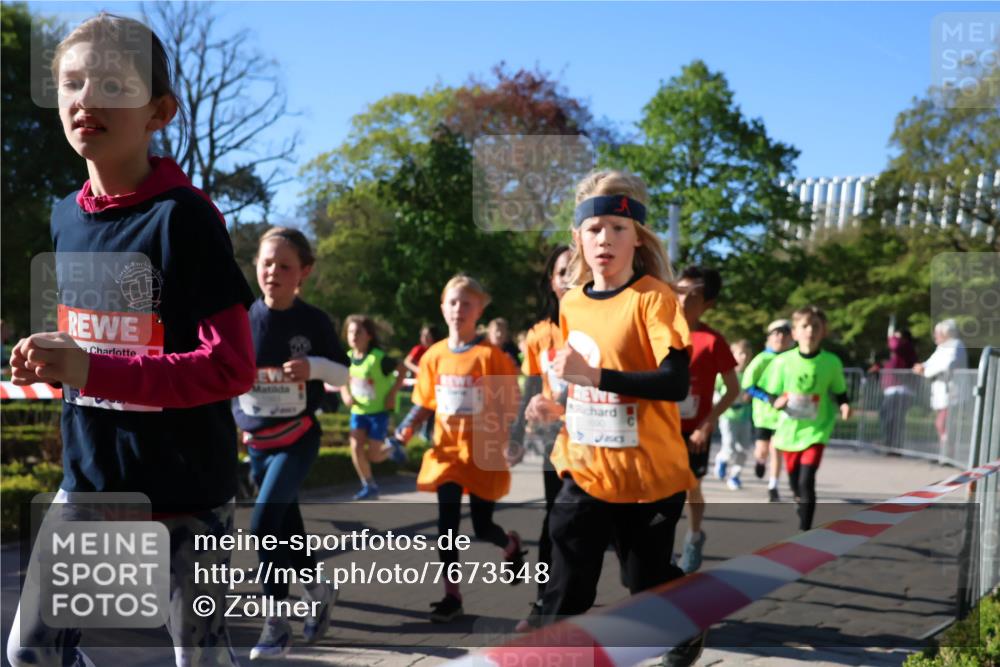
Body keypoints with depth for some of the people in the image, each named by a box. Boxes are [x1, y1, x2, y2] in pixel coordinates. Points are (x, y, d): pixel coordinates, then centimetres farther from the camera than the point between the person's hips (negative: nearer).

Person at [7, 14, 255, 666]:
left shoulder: (183, 217, -17)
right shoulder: (66, 217, 4)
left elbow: (232, 366, -21)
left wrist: (93, 371, -26)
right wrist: (52, 362, -2)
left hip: (186, 489, -6)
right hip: (88, 478, 6)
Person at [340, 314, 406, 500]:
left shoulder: (378, 358, -19)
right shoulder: (348, 358, -3)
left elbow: (402, 370, -11)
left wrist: (392, 394, -15)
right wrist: (346, 394, -5)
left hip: (379, 410, -4)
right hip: (358, 411, 4)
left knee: (373, 456, -4)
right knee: (356, 447, -10)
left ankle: (392, 448, 30)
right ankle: (369, 486, 6)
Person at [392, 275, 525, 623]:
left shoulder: (490, 355, -12)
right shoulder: (434, 355, 1)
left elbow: (509, 404, -11)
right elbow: (424, 402, 9)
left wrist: (500, 442, -23)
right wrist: (407, 427, -7)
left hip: (482, 454, -3)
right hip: (448, 451, 3)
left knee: (482, 527, 8)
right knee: (447, 524, -1)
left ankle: (512, 546, 43)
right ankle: (451, 595, 10)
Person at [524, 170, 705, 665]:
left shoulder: (654, 296, -15)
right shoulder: (571, 303, 5)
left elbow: (675, 383, -24)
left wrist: (596, 375, -31)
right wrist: (557, 405, 1)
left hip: (647, 472, -4)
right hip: (584, 469, 4)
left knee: (648, 575, 15)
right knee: (566, 588, 4)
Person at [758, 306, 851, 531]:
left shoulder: (831, 362, -7)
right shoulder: (783, 361, -8)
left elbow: (839, 392, 6)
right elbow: (771, 393, 1)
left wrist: (843, 405, -14)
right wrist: (777, 401, -20)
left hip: (816, 431, -2)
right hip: (789, 430, 2)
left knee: (806, 481, -15)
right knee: (795, 483, 15)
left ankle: (804, 532, -5)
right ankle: (802, 505, 46)